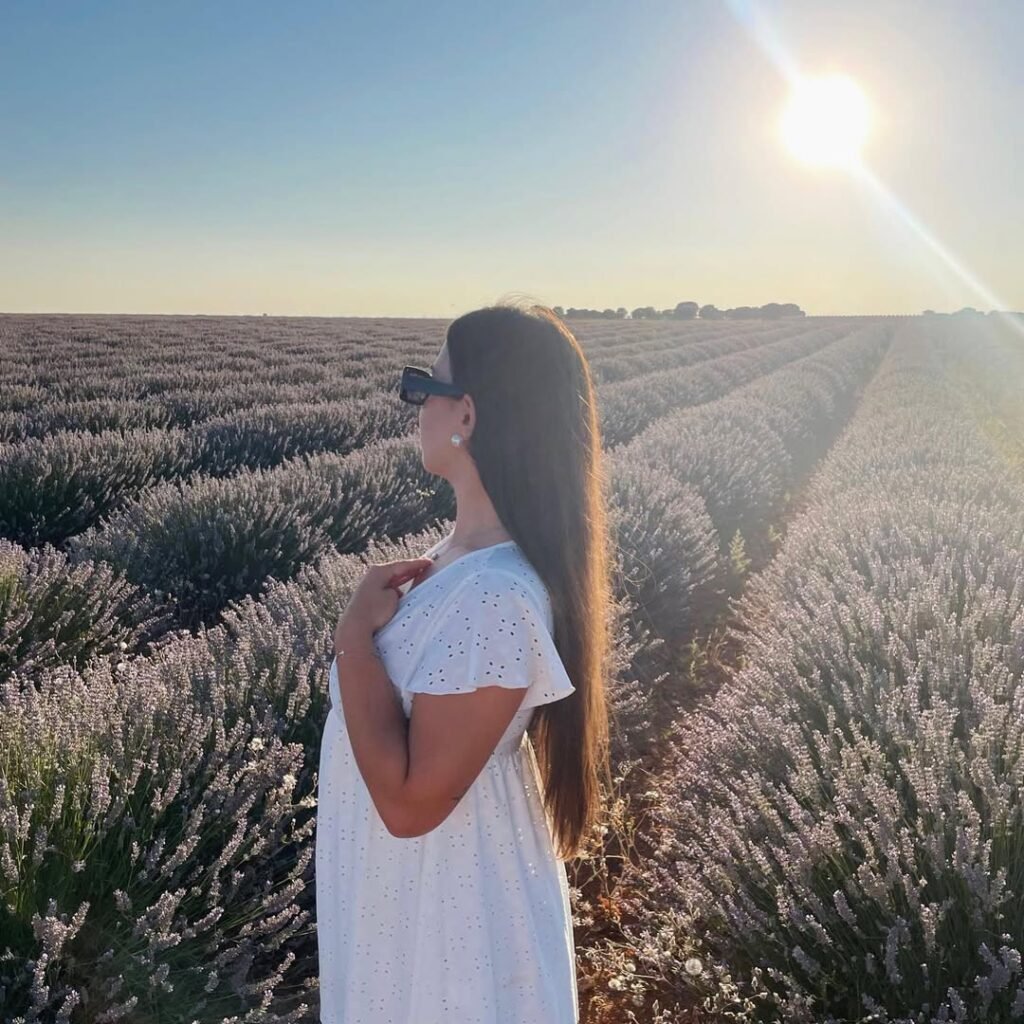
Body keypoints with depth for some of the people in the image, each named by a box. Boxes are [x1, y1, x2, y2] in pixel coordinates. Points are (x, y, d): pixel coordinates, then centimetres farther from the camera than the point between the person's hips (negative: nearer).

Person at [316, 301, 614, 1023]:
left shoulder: (495, 597, -32)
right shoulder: (474, 551, -2)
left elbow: (410, 802, -29)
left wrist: (357, 630, -25)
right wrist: (372, 623, -5)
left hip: (448, 905, -9)